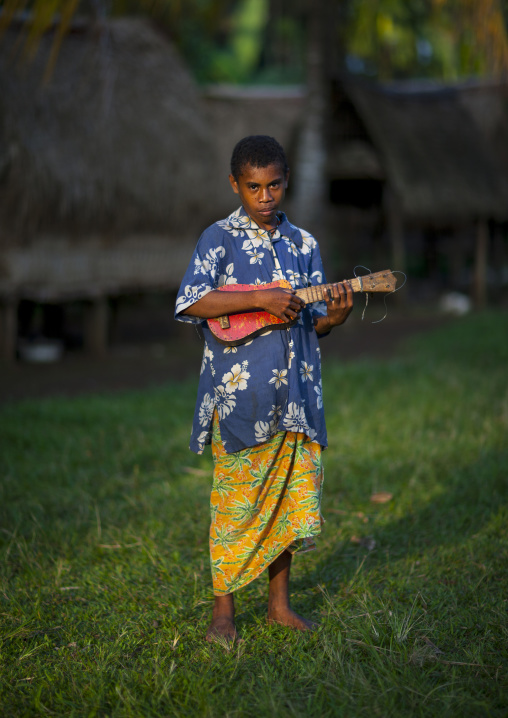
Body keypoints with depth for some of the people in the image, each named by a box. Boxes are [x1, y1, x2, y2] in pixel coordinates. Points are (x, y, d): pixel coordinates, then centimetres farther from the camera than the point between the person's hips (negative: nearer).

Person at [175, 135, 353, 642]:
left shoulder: (303, 244, 12)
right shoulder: (219, 239, -2)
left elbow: (312, 323, 13)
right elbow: (191, 303, -16)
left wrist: (335, 314, -9)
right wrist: (260, 300, -21)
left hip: (294, 394, 5)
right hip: (239, 393, -4)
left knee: (291, 498, 9)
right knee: (235, 501, 0)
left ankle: (279, 603, 24)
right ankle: (223, 609, 14)